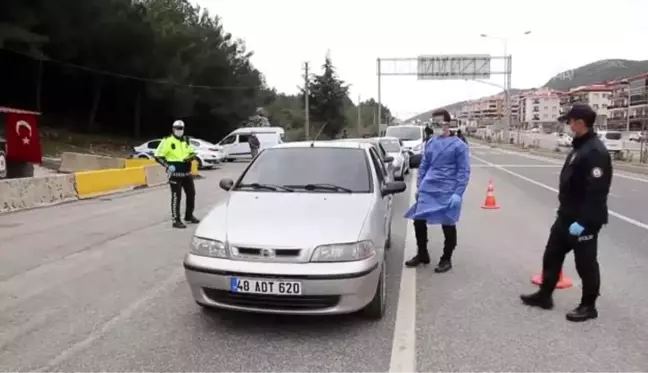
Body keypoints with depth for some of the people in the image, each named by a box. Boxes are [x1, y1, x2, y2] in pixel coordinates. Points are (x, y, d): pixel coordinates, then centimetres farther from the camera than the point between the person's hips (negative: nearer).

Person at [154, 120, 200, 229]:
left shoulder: (186, 140, 11)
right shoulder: (167, 141, -8)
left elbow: (192, 153, 19)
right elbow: (158, 156, -9)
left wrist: (191, 157, -5)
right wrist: (167, 166, -21)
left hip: (187, 173, 7)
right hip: (175, 174, -7)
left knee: (191, 194, 13)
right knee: (176, 197, -5)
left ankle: (189, 216, 30)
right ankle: (176, 220, 2)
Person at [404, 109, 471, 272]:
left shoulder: (458, 145, -5)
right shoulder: (430, 143, 10)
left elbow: (464, 171, -7)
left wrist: (458, 193, -15)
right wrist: (419, 187, 11)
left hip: (447, 193, -5)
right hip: (427, 191, 5)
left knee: (448, 226, 6)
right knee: (419, 221, 6)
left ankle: (446, 259, 22)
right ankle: (422, 254, 25)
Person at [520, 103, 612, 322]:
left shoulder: (596, 152, -22)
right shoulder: (580, 147, 11)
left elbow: (596, 192, -26)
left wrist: (582, 221, -26)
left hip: (584, 221, -10)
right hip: (566, 216, 10)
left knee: (585, 263, 6)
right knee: (552, 255, 16)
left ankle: (588, 306, 23)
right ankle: (544, 295, 30)